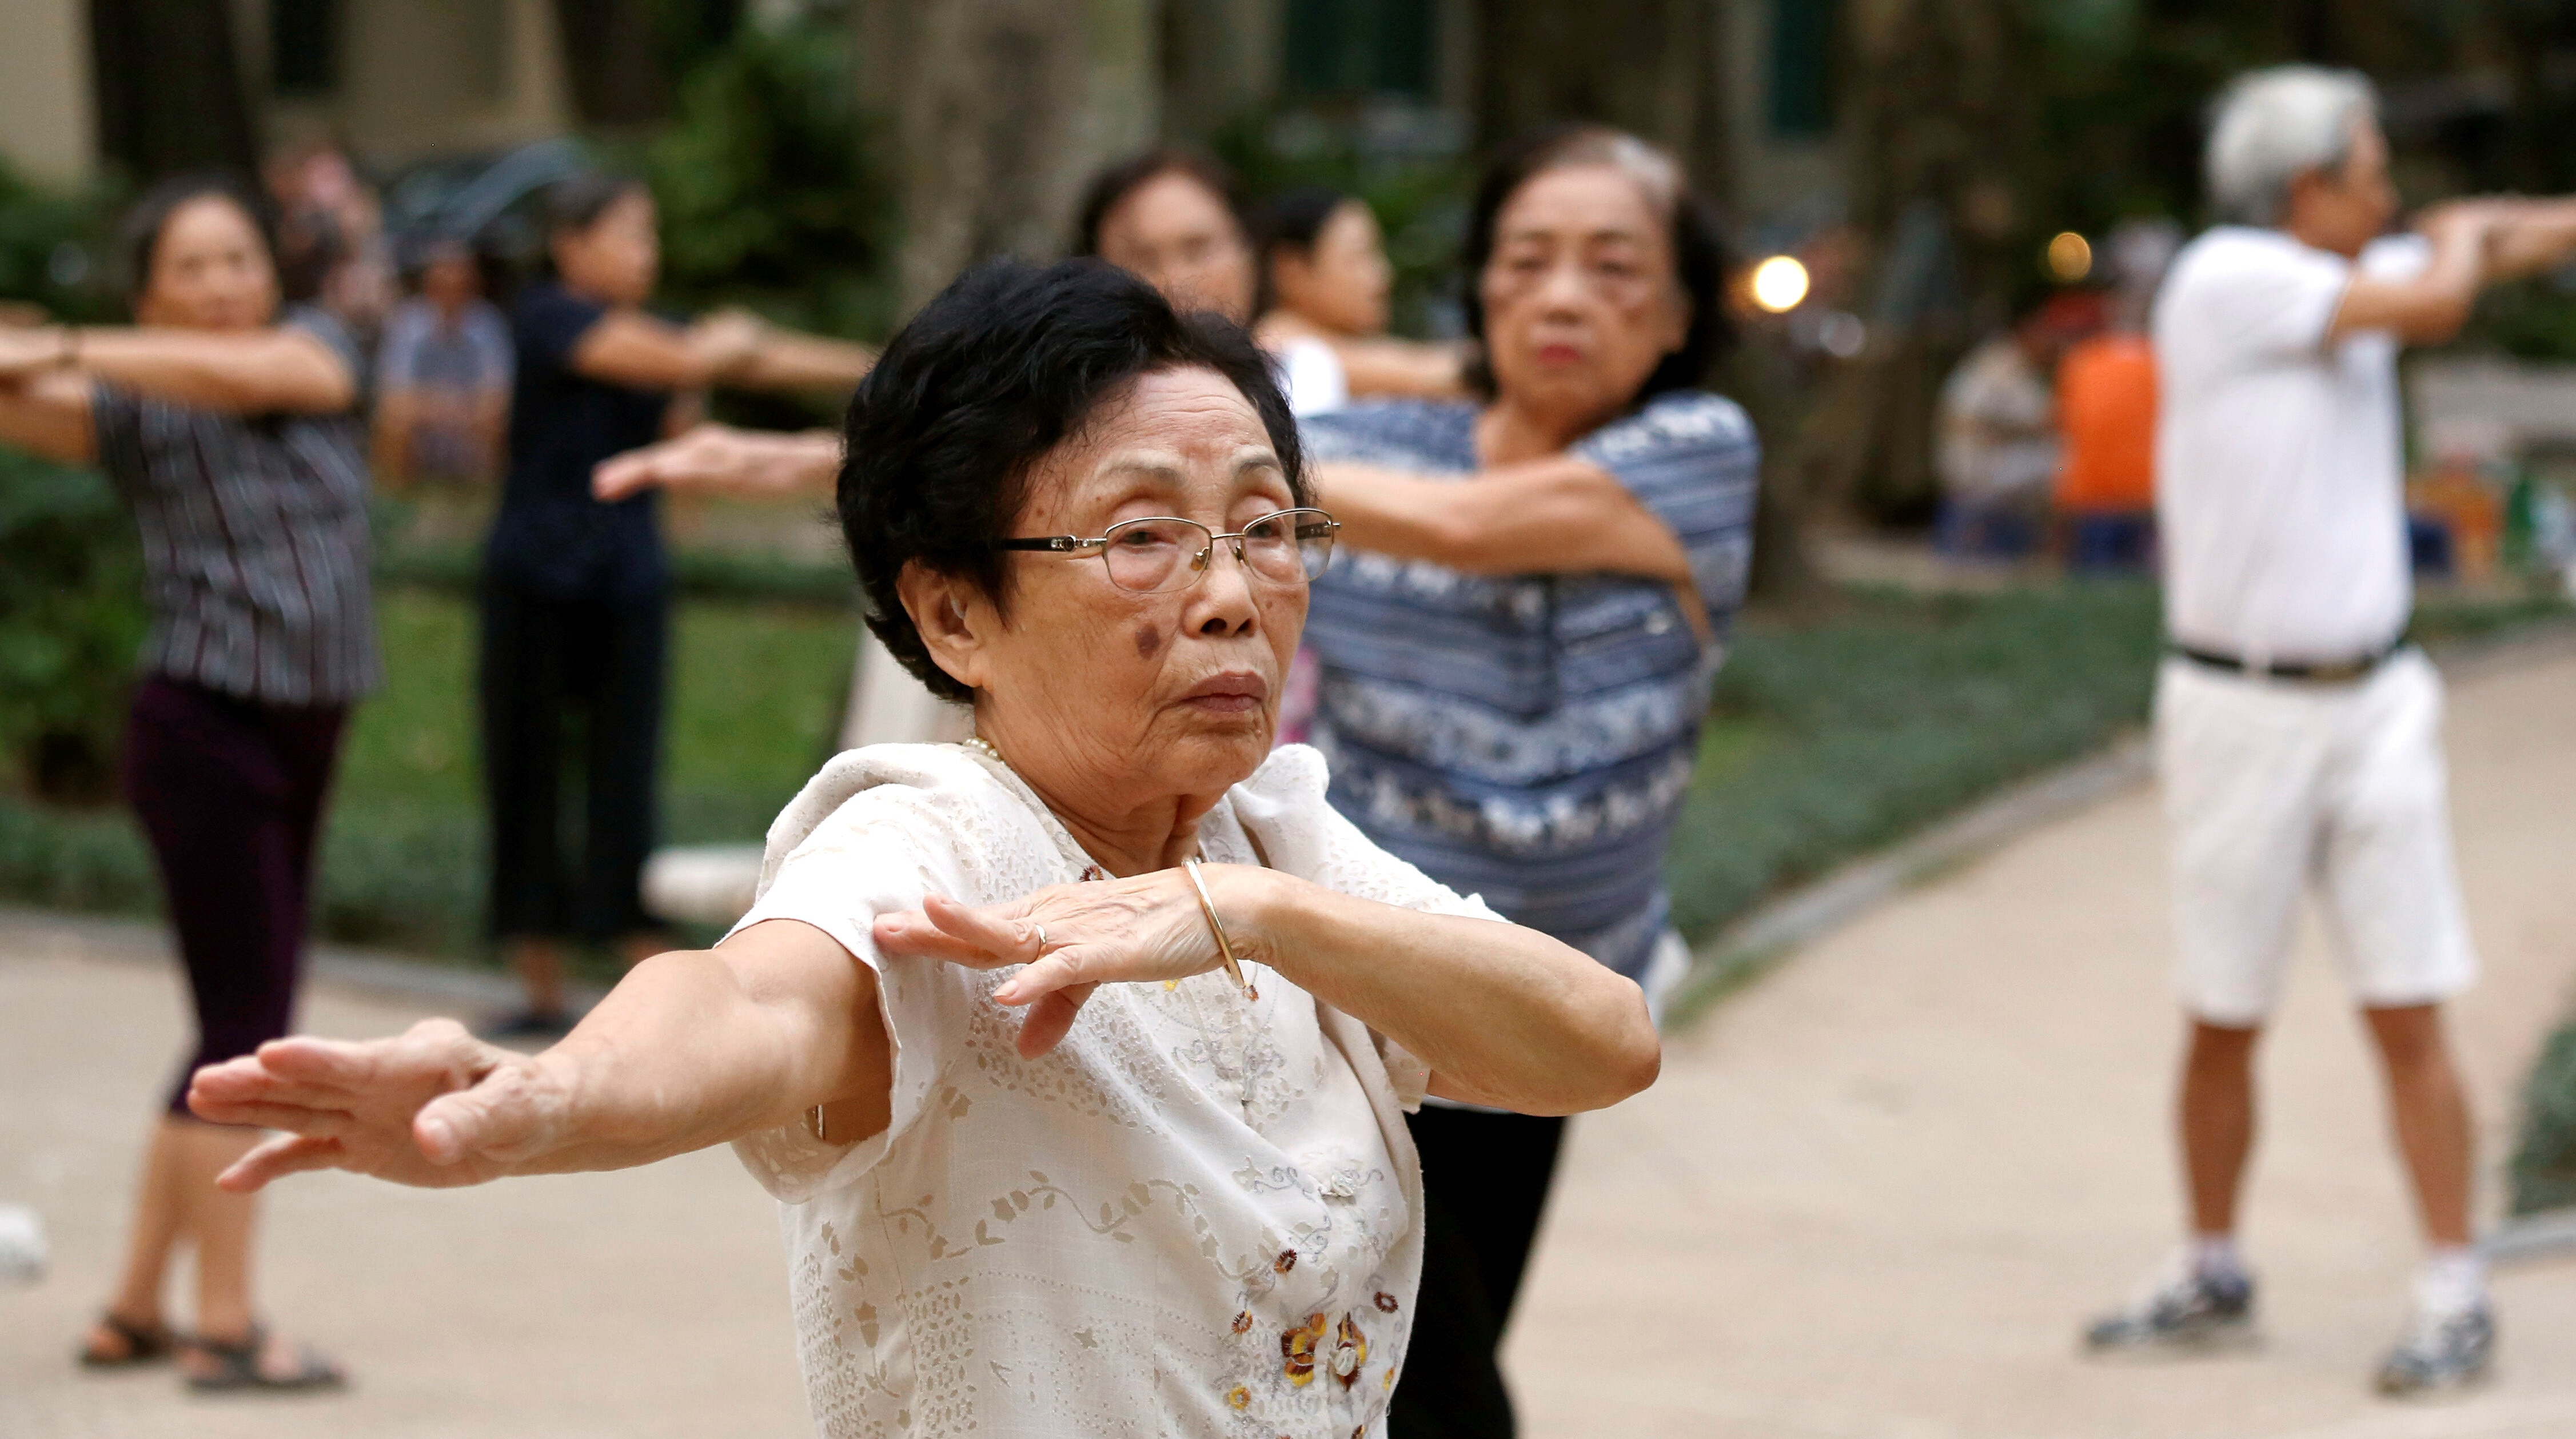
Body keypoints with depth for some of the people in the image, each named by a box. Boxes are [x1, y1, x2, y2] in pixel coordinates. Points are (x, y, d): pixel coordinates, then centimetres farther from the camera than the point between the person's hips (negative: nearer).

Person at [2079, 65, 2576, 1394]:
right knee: (2222, 1024, 8)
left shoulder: (2356, 276, 9)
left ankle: (2454, 1296, 2)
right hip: (2237, 716, -4)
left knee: (2409, 1016, -1)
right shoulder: (2225, 279, -12)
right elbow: (2435, 301, -16)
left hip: (2373, 705, 4)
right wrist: (2457, 239, 4)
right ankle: (2211, 1279, 23)